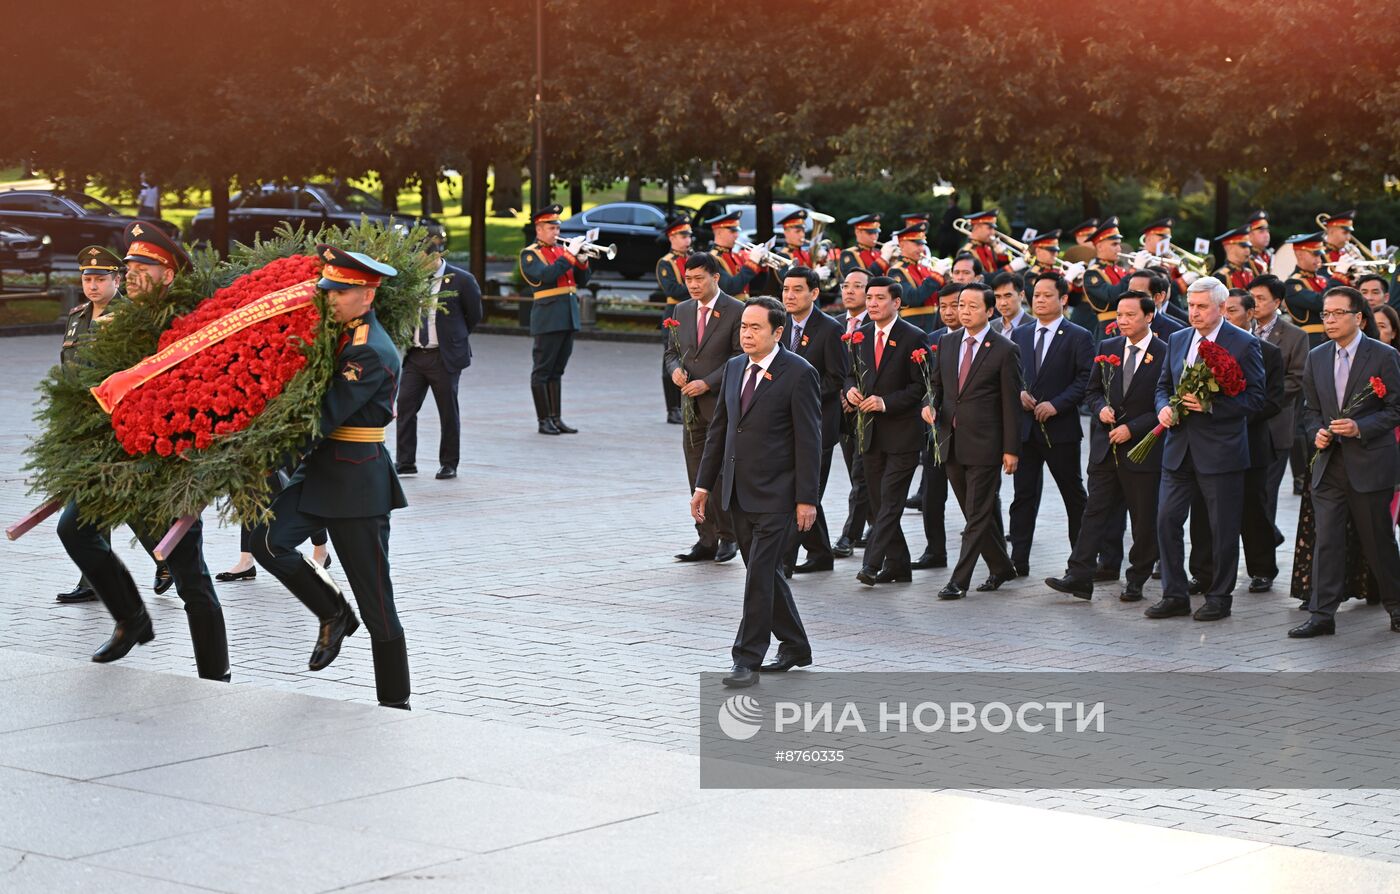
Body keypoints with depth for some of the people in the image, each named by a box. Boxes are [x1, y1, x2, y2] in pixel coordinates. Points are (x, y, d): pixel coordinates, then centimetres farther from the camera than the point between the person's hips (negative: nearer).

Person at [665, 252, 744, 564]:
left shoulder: (736, 311, -6)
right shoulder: (682, 310, 13)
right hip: (692, 405, 6)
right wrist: (675, 369, -4)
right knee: (698, 476, 6)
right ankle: (706, 541, 11)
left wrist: (707, 383, -16)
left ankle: (727, 537, 8)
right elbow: (672, 350, 19)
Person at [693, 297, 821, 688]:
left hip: (775, 495, -7)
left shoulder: (799, 374, -10)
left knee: (759, 576, -9)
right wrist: (704, 483, 12)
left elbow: (809, 440, -12)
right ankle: (794, 648, 27)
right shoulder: (734, 368, 11)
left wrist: (806, 499, -15)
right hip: (738, 493, 7)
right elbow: (718, 429, 16)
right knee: (764, 573, 14)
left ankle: (747, 661, -5)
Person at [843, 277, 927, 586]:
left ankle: (872, 564, -17)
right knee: (878, 503, 9)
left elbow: (921, 385, -10)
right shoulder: (862, 335, 11)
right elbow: (852, 374, 20)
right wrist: (851, 389, -3)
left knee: (890, 502, -12)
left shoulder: (913, 337, -8)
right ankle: (898, 566, 18)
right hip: (871, 433, 7)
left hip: (902, 432, -7)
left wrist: (886, 402, -19)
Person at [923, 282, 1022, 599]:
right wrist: (931, 404, -4)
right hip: (952, 442, 6)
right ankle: (1000, 567, 28)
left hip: (984, 443, -6)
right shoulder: (947, 343, 9)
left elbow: (1011, 404, -7)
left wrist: (1010, 449, -9)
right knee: (977, 513, 14)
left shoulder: (1004, 351, -7)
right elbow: (938, 384, 19)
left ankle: (959, 580, -5)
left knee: (978, 515, -4)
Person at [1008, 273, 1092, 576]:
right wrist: (1018, 391, -6)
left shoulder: (1078, 337, -3)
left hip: (1060, 427, -4)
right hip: (1025, 426, 4)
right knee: (1024, 494, 3)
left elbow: (1086, 379, -9)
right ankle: (1018, 560, 3)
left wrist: (1056, 404, -17)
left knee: (1074, 495, 6)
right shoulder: (1019, 335, 13)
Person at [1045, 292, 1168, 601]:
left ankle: (1136, 580, 17)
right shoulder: (1107, 348, 8)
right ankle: (1079, 577, -4)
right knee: (1095, 511, -1)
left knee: (1144, 519, 5)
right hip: (1106, 447, 4)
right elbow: (1093, 390, 16)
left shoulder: (1165, 355, -8)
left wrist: (1132, 429, -15)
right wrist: (1100, 409, -6)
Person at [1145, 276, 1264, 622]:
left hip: (1220, 450, -5)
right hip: (1179, 448, 5)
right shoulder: (1178, 341, 11)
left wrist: (1211, 405, -20)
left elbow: (1255, 397, -10)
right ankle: (1174, 595, 11)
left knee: (1223, 528, 3)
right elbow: (1163, 384, 20)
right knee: (1167, 519, 2)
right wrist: (1164, 407, -3)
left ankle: (1219, 597, 14)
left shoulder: (1243, 344, -6)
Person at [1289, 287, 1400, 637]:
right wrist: (1317, 432, -3)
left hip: (1369, 463, -4)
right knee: (1327, 540, -1)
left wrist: (1360, 428, -18)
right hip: (1329, 463, 4)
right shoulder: (1316, 358, 10)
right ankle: (1322, 614, 0)